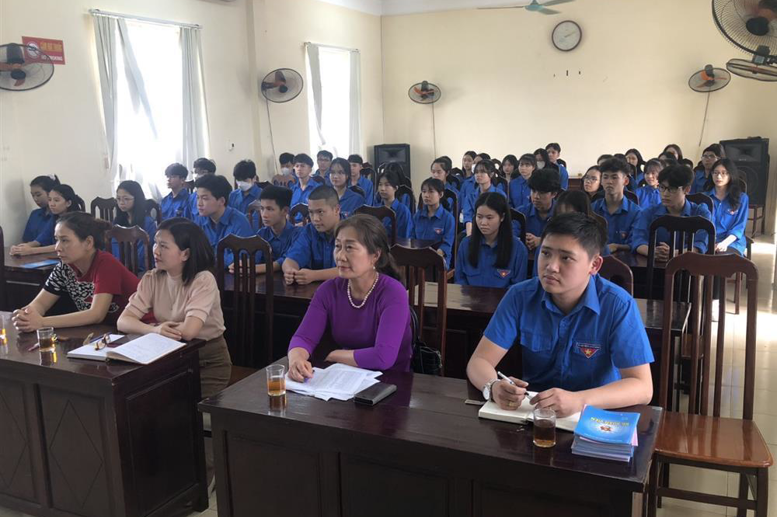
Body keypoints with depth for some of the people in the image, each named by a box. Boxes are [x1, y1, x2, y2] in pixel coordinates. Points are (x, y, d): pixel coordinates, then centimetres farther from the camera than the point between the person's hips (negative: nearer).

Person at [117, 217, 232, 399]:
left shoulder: (203, 280, -20)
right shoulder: (152, 279, -3)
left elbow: (188, 331, -32)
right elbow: (123, 322, -13)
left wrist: (151, 327, -14)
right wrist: (155, 330, -32)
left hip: (208, 360, -4)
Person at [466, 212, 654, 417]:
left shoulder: (618, 305, -14)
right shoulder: (520, 296, -7)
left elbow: (641, 387, -18)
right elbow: (479, 361, -8)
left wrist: (579, 401, -35)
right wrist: (494, 387, -31)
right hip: (532, 408, 1)